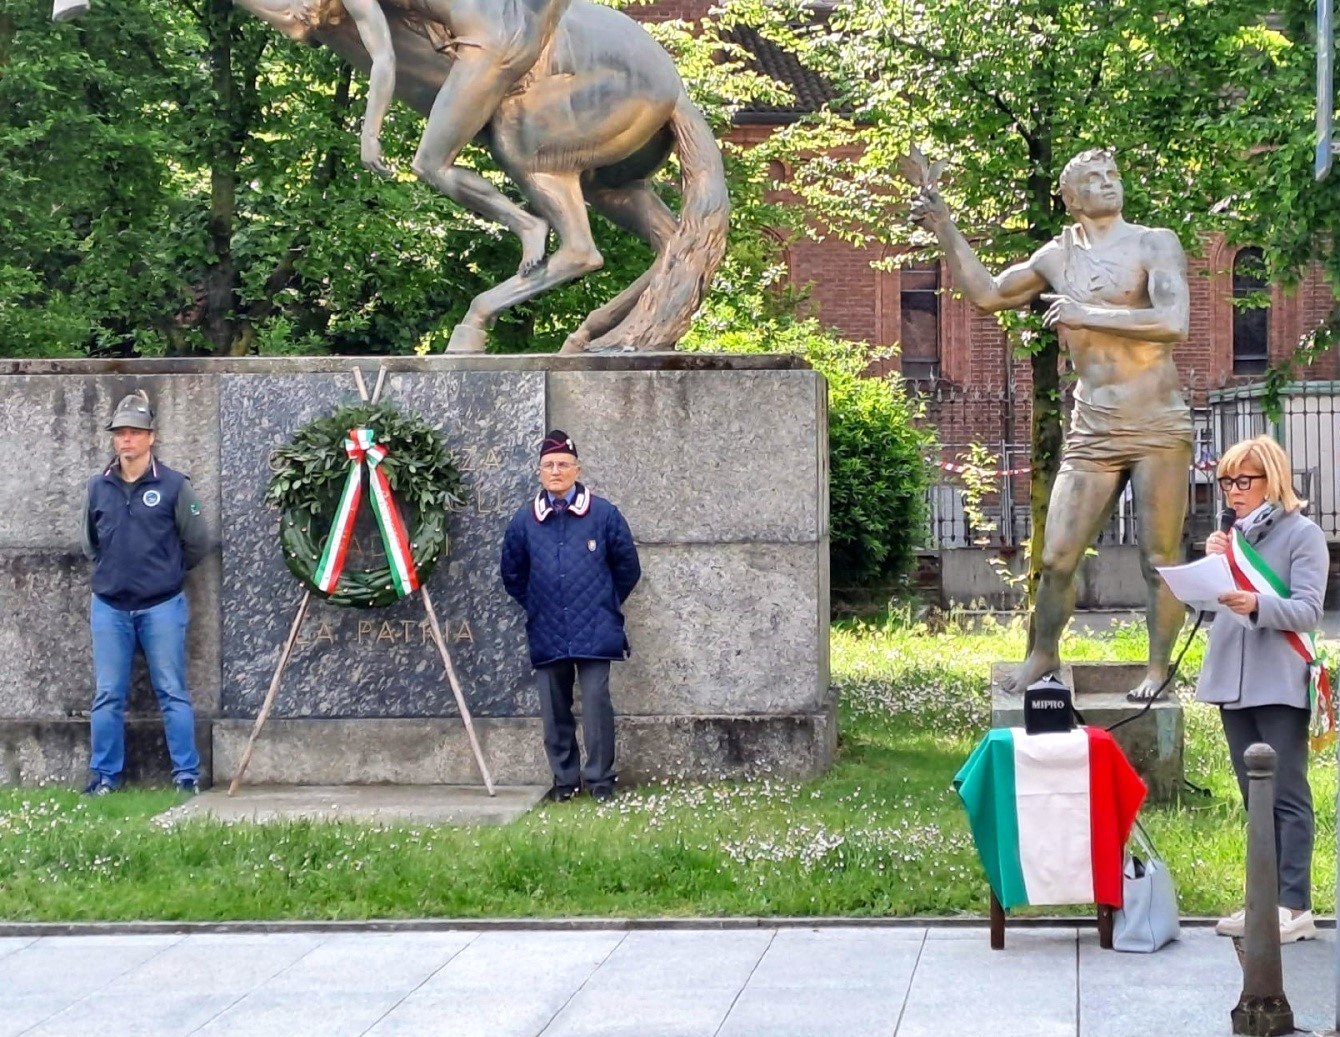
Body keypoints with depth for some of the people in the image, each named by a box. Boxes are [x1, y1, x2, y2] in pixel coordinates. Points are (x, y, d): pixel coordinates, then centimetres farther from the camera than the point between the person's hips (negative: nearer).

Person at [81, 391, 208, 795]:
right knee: (108, 697, 6)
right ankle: (105, 777, 12)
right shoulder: (97, 488, 5)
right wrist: (113, 570, 13)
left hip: (162, 607, -3)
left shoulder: (174, 485, -4)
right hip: (109, 607, 3)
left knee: (173, 694, 2)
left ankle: (187, 775, 6)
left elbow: (196, 544, 3)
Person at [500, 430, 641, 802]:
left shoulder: (603, 514, -1)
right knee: (554, 710, 7)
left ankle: (600, 780, 2)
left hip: (594, 632, -3)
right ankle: (564, 779, 18)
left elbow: (628, 568, 9)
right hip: (546, 633, 3)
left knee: (596, 703, -7)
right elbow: (513, 575, 18)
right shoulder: (524, 521, 5)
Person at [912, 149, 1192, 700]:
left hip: (1158, 431, -4)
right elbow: (987, 294, 24)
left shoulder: (1154, 245, -3)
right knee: (1056, 558, 2)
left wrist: (1088, 314, -18)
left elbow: (1174, 323, -18)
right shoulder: (1057, 257, 12)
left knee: (1159, 561, 0)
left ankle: (1158, 669, 14)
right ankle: (1043, 655, 24)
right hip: (1091, 435, 4)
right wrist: (945, 230, 15)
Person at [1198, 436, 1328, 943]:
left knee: (1287, 796, -6)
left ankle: (1296, 906, -6)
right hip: (1233, 681, 7)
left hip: (1280, 685, -7)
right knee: (1255, 798, 11)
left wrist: (1257, 605, -28)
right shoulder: (1234, 534, 13)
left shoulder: (1302, 534, -4)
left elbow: (1308, 611, -12)